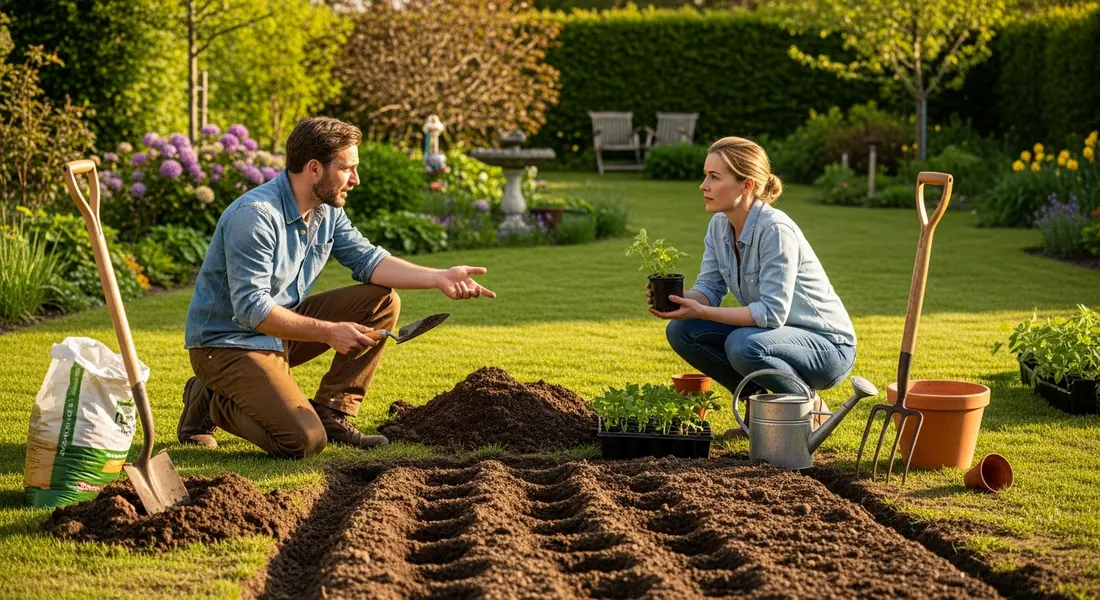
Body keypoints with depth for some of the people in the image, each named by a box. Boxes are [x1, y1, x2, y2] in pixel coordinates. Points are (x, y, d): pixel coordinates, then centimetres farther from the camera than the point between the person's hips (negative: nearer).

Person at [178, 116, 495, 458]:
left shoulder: (327, 211, 3)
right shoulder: (255, 215, -26)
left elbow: (368, 260, -1)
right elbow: (251, 309, -29)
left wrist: (440, 278, -13)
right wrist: (328, 332, -30)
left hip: (284, 328, 9)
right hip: (228, 341, -9)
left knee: (383, 302, -3)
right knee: (303, 440, -26)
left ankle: (332, 413, 0)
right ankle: (212, 403, 2)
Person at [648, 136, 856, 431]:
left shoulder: (775, 229, -25)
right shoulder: (719, 226, -1)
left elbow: (773, 312, -28)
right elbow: (709, 289, 0)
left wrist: (701, 312, -31)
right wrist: (677, 298, -22)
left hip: (826, 346, -8)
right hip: (773, 333, 8)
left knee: (744, 345, -36)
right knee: (680, 330, -7)